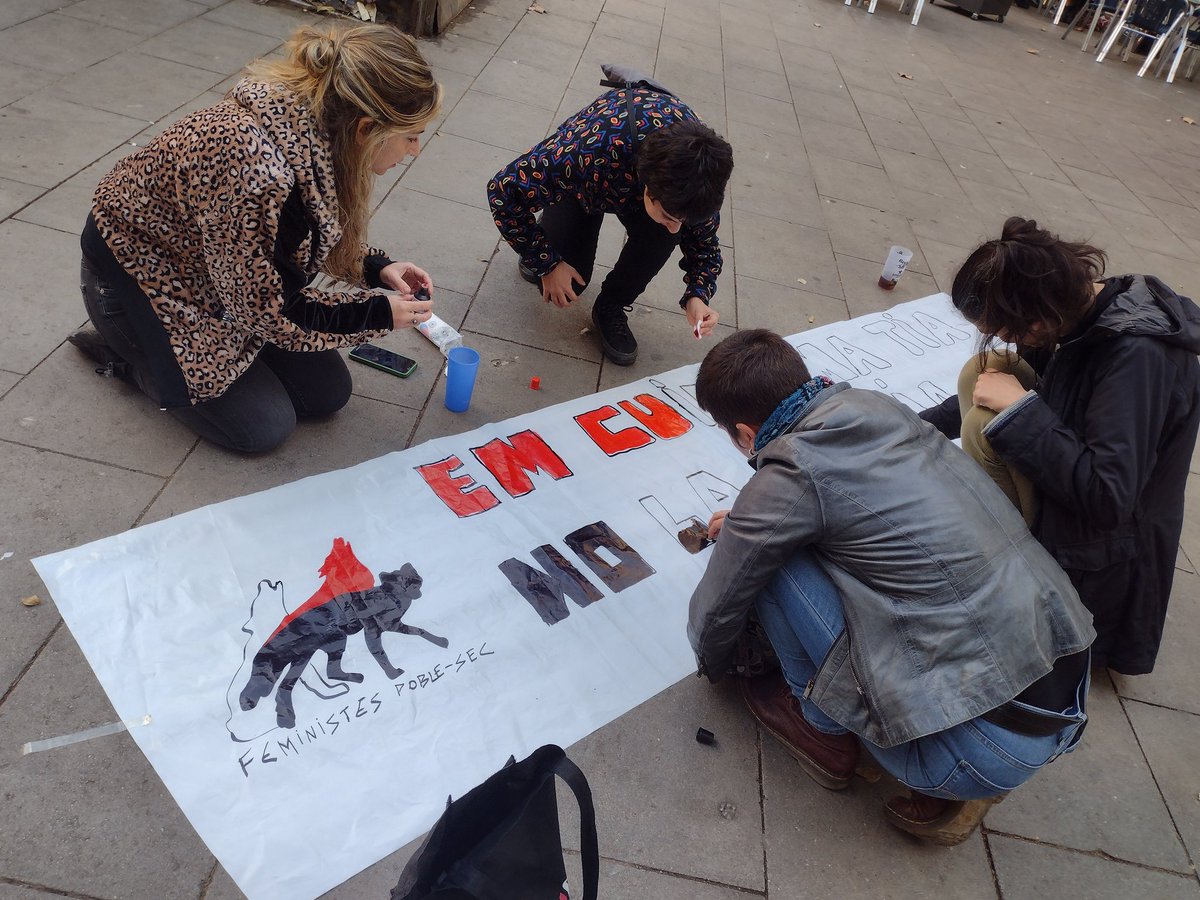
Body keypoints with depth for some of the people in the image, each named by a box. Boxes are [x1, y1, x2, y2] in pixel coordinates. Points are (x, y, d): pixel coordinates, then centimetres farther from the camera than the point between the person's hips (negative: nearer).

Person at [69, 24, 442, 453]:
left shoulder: (313, 129, -15)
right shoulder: (255, 166, -39)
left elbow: (315, 232, 5)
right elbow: (270, 311, -27)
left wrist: (374, 268, -9)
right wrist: (378, 313, -19)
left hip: (224, 271, 8)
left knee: (326, 393, 5)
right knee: (264, 426, -7)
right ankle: (122, 350, 10)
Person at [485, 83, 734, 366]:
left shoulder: (702, 172, -34)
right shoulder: (591, 150, -47)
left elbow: (704, 241, -16)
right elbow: (502, 190, -35)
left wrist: (697, 296, -37)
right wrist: (546, 263, -28)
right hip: (582, 186, -2)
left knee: (661, 235, -31)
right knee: (563, 287, -16)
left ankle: (611, 308, -5)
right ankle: (538, 255, 19)